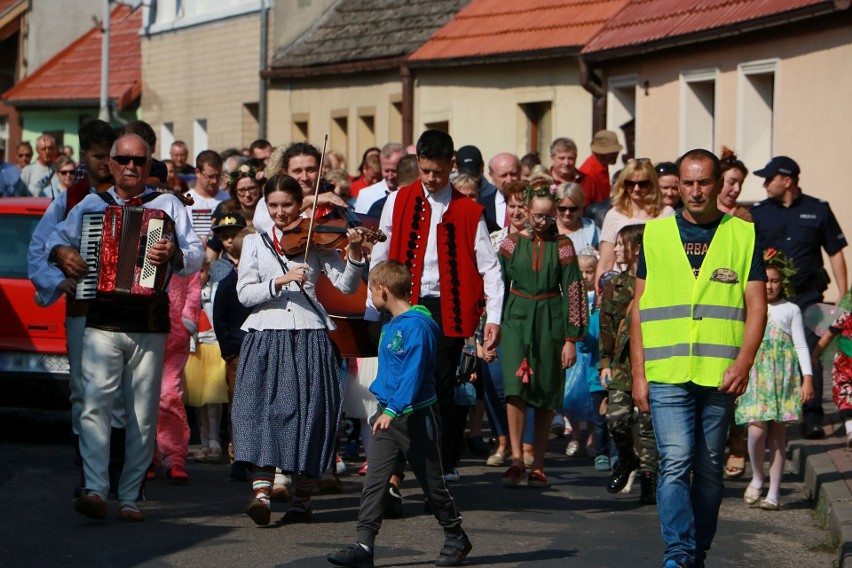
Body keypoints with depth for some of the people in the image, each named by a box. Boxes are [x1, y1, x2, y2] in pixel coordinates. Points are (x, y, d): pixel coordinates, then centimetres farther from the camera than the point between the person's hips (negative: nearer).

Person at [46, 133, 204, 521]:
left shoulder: (168, 205, 10)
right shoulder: (91, 205, 16)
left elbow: (197, 255, 2)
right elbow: (57, 236, 19)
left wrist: (175, 254, -21)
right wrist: (62, 252, -4)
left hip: (150, 325, 0)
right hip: (102, 321, 0)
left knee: (143, 413, 1)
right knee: (95, 402, -16)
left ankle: (130, 496, 7)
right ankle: (95, 489, -22)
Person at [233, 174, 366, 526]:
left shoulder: (317, 242, 8)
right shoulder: (255, 243, 12)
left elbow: (346, 286, -2)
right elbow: (245, 293, -1)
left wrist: (355, 253, -18)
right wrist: (280, 281, -15)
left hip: (310, 338, 0)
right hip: (266, 338, 0)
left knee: (310, 414, -2)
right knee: (263, 409, -12)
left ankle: (303, 500, 7)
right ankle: (262, 494, -19)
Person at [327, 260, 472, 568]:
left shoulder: (417, 326, -17)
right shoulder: (390, 326, 11)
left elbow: (413, 373, -24)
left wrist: (393, 409, -30)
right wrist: (383, 408, 18)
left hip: (415, 416, -8)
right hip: (387, 414, 8)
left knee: (431, 482, 5)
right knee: (373, 481, -2)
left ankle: (456, 538, 21)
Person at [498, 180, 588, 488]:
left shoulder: (562, 246, 1)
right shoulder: (512, 243, 4)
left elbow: (573, 292, 2)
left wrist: (571, 339, -2)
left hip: (550, 322, 0)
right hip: (516, 320, 0)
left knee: (546, 395, 4)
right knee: (515, 387, -16)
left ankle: (538, 466, 11)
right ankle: (516, 460, -17)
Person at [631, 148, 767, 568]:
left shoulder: (743, 236, 7)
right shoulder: (656, 235, 10)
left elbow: (756, 307, 4)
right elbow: (639, 309, 11)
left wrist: (743, 364, -10)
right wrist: (638, 373, 4)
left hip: (720, 376, 0)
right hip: (667, 374, 0)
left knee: (709, 470, 7)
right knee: (675, 463, -12)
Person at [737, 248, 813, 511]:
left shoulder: (791, 310, 7)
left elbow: (801, 346, 4)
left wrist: (808, 378, -5)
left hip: (783, 376, 0)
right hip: (756, 375, 0)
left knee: (778, 433, 0)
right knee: (757, 429, -15)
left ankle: (774, 491, 5)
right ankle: (757, 478, 9)